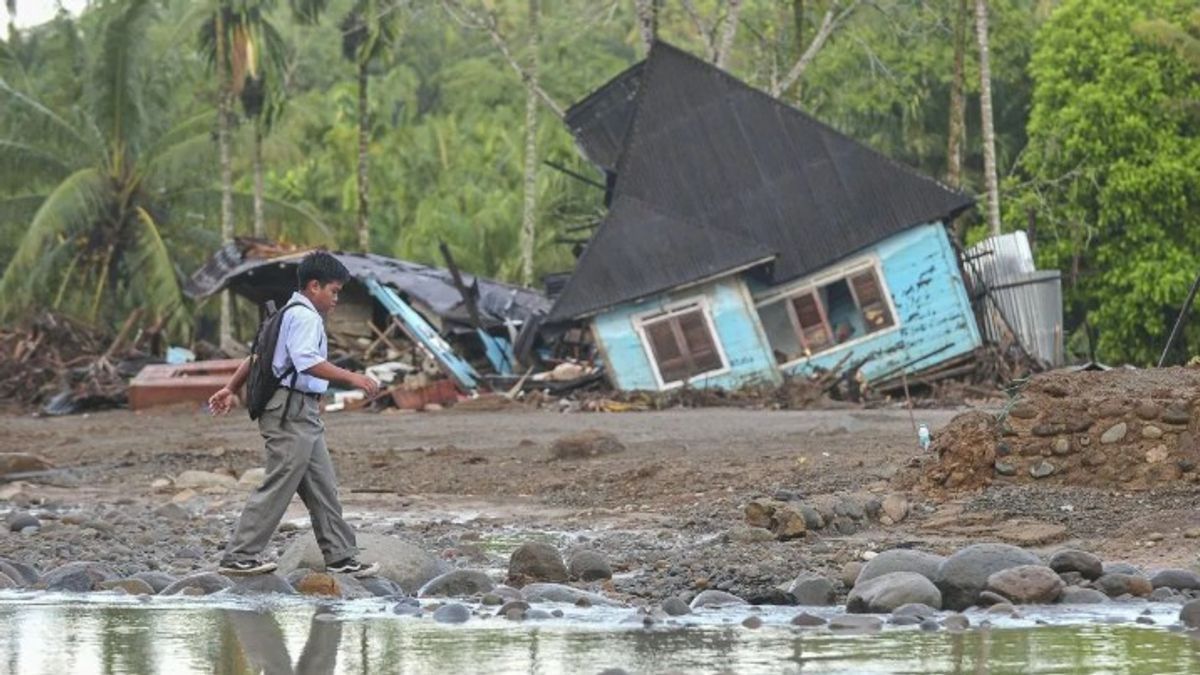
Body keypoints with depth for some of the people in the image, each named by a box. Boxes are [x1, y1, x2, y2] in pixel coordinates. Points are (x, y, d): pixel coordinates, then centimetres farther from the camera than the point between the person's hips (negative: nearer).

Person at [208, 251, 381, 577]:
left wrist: (230, 388, 28)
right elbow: (308, 361, -27)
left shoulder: (290, 315, 21)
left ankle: (340, 556, 13)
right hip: (292, 411, -11)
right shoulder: (305, 317, -11)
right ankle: (239, 557, -7)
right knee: (278, 486, -9)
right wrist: (351, 378, -29)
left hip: (303, 415, 11)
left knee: (322, 488, 10)